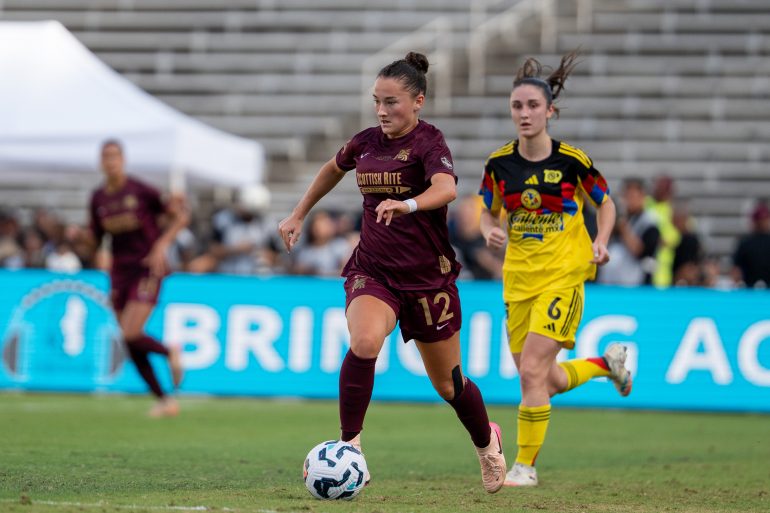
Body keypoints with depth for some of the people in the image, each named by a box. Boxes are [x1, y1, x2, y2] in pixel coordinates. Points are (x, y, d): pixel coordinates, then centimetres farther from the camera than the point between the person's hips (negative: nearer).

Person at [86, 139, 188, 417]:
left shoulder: (141, 191, -9)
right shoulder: (98, 199, 6)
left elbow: (181, 216, -3)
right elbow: (94, 241, 13)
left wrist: (162, 244, -16)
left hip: (148, 270, -5)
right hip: (120, 273, 5)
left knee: (131, 335, -19)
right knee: (132, 349, 1)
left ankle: (170, 353, 12)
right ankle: (164, 401, 13)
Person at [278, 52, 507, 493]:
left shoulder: (428, 142, -13)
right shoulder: (366, 142, 4)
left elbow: (447, 188, -35)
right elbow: (333, 169, 28)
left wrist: (407, 205, -53)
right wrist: (299, 215, 30)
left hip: (427, 277, -3)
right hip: (372, 271, 3)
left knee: (448, 385, 10)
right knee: (364, 342, -30)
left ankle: (487, 444, 41)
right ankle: (350, 445, -21)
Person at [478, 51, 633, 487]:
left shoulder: (572, 161, -8)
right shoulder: (499, 163, -1)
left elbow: (606, 203, 7)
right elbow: (488, 211, 13)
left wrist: (601, 242, -10)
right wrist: (491, 231, -9)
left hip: (563, 275, -4)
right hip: (518, 278, 4)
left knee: (533, 370, -17)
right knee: (549, 381, 9)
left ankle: (526, 465, -3)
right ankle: (608, 362, 40)